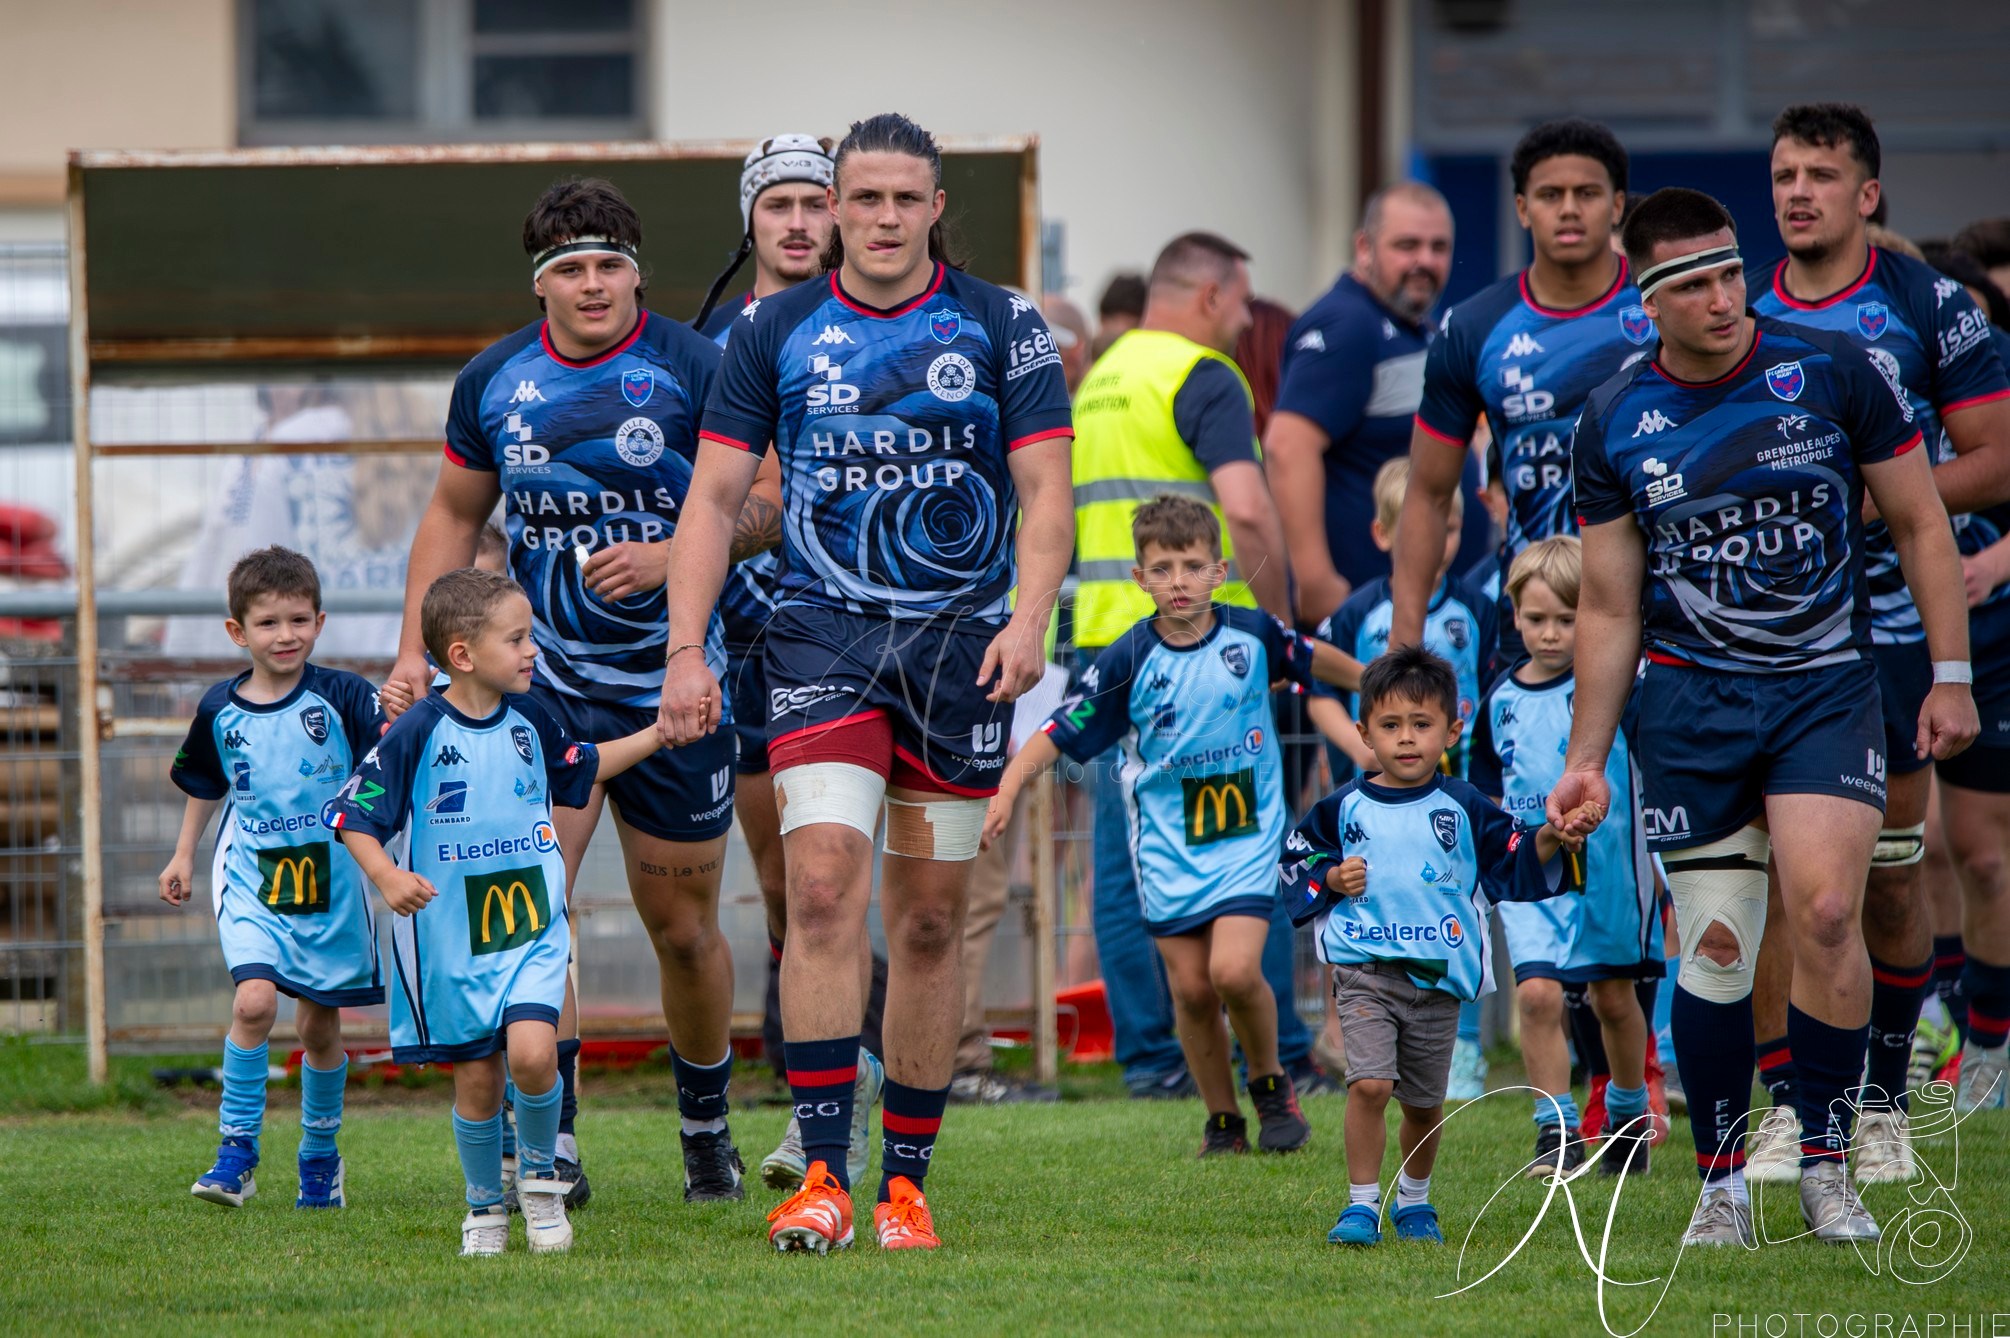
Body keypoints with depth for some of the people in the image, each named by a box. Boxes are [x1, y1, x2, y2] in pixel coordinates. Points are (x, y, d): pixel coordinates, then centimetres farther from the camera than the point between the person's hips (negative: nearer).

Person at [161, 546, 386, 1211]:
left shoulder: (340, 697, -8)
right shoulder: (220, 710, 0)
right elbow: (205, 783, 18)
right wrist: (183, 855, 19)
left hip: (332, 877, 0)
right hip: (252, 880, 0)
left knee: (320, 1025, 10)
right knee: (255, 999, -20)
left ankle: (320, 1155, 31)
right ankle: (237, 1151, -10)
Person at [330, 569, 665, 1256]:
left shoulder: (528, 720, 4)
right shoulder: (418, 731, -12)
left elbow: (578, 770, 26)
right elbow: (354, 814, -11)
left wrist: (658, 736, 21)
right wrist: (386, 876, -28)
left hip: (533, 928, 3)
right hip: (451, 937, -3)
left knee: (532, 1052, -19)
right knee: (476, 1079, 4)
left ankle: (540, 1173, 7)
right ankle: (484, 1205, 26)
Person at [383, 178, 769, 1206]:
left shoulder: (696, 370, -7)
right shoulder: (493, 383, 3)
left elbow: (763, 506, -5)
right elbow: (454, 514, 16)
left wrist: (666, 555, -21)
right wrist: (415, 649, 8)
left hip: (671, 686, -1)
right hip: (541, 680, 2)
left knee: (683, 928, 8)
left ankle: (705, 1127, 31)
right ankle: (549, 1145, -18)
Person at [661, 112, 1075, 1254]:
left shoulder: (1003, 328, 2)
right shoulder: (775, 332, 4)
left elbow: (1044, 487, -2)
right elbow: (716, 496, 5)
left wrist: (1031, 615, -19)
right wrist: (688, 649, -5)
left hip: (962, 639, 0)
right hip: (823, 635, 0)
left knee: (931, 920, 4)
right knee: (823, 884, -16)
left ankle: (907, 1182, 13)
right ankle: (823, 1176, -17)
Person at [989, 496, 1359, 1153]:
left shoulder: (1252, 633, -6)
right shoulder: (1129, 660, -10)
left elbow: (1313, 658, 16)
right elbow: (1059, 732, -10)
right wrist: (1006, 791, -23)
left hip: (1246, 837, -1)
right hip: (1167, 845, 1)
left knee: (1234, 970, -18)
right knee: (1191, 989, 0)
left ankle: (1271, 1082, 8)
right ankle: (1222, 1118, 18)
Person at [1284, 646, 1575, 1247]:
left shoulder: (1463, 809, 3)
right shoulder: (1345, 808, 3)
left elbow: (1513, 865, 3)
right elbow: (1296, 860, 14)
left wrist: (1547, 841, -15)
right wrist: (1331, 879, -5)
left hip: (1439, 973, 1)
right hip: (1364, 968, -1)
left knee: (1424, 1102, 11)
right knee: (1370, 1084, -18)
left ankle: (1414, 1199, 34)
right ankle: (1362, 1205, -7)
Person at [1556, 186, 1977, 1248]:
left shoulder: (1832, 372, -4)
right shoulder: (1613, 422, 1)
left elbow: (1920, 524, 5)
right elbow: (1609, 606, 9)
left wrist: (1951, 677, 0)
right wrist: (1585, 758, 6)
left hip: (1827, 687, -1)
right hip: (1690, 701, 1)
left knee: (1825, 911, -18)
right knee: (1713, 944, -3)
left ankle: (1824, 1163, -5)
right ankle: (1721, 1182, 11)